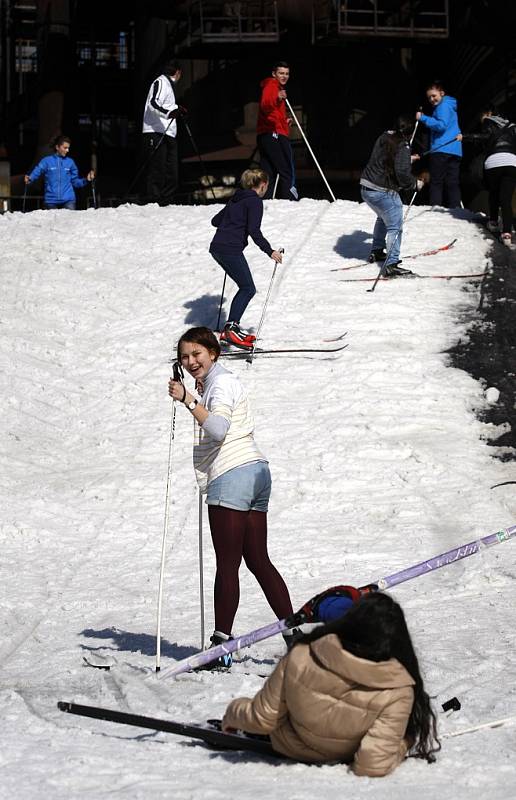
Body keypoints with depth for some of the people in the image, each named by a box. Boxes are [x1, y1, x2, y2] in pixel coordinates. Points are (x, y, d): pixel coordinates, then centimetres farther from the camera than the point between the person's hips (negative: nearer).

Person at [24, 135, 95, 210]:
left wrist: (86, 180, -3)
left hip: (68, 200, 1)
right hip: (51, 200, -1)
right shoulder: (47, 161, 3)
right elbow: (36, 172, -5)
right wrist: (29, 179, -25)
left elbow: (75, 182, 14)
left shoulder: (70, 162, 10)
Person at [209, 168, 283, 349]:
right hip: (231, 250, -9)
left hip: (217, 247, 9)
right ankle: (230, 329, -19)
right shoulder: (255, 201, -6)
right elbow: (254, 231, -17)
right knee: (248, 289, -6)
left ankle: (232, 327, 12)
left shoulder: (236, 199, 19)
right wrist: (270, 251, -13)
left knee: (246, 288, 15)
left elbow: (215, 221, 26)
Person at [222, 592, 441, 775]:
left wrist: (234, 712, 8)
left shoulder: (301, 657, -28)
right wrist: (403, 744, -11)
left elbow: (263, 718, -15)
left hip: (288, 748, 2)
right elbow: (373, 766, -32)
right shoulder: (397, 690, -32)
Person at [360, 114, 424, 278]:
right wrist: (416, 184, -5)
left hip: (366, 188, 9)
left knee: (383, 217, 32)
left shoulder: (383, 138, 8)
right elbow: (402, 174, -23)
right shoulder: (402, 147, -16)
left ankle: (376, 251, 41)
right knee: (395, 227, -4)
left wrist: (408, 160, 34)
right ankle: (390, 265, -13)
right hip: (383, 193, -9)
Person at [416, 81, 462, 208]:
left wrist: (423, 118, -14)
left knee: (436, 182, -8)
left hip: (442, 149, -9)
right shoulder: (450, 106, 25)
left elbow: (441, 125, -17)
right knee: (453, 183, 6)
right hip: (456, 150, 9)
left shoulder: (443, 106, -5)